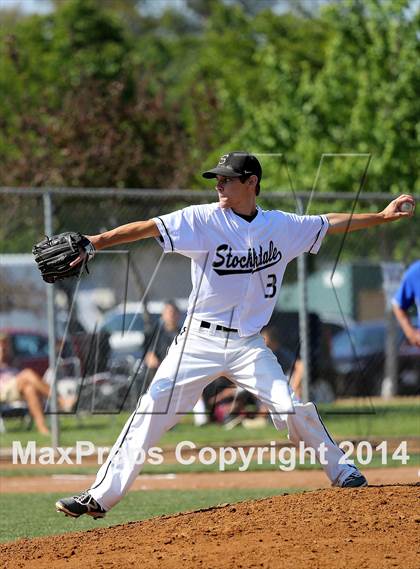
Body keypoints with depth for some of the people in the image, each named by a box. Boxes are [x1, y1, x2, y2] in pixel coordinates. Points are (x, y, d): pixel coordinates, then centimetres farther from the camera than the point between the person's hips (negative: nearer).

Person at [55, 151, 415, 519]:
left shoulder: (281, 226, 4)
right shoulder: (203, 219, -6)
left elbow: (331, 224, 17)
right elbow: (148, 228, -16)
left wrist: (382, 217, 14)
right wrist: (93, 242, -26)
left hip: (249, 344, 1)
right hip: (199, 340, -1)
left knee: (292, 409, -11)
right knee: (152, 411, -9)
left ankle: (341, 471, 12)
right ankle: (101, 496, -7)